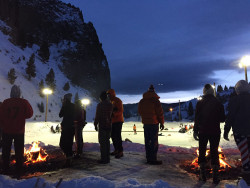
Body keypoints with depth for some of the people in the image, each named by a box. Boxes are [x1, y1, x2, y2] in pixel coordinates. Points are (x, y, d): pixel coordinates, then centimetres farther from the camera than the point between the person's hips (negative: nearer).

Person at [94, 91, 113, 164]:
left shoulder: (100, 105, -10)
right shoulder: (110, 105, 8)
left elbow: (97, 116, -9)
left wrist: (95, 124, -1)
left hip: (102, 125, -6)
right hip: (109, 125, 6)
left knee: (102, 142, -2)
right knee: (107, 141, 13)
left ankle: (104, 159, 0)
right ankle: (107, 158, 18)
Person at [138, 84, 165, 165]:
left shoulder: (141, 101, 7)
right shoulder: (155, 101, -11)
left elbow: (140, 112, 16)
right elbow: (160, 113, -9)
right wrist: (162, 123, 0)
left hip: (145, 123, 6)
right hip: (154, 123, -6)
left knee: (147, 141, 12)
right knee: (154, 141, -2)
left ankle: (148, 158, 20)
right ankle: (153, 159, 0)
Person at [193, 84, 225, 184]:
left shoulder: (200, 103, -3)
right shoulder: (218, 103, -1)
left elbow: (196, 118, -5)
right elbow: (222, 119, 3)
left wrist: (195, 131, 0)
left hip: (203, 131, -1)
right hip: (215, 131, 1)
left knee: (202, 151, 9)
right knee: (214, 152, 7)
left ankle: (203, 174, 10)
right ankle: (215, 176, 7)